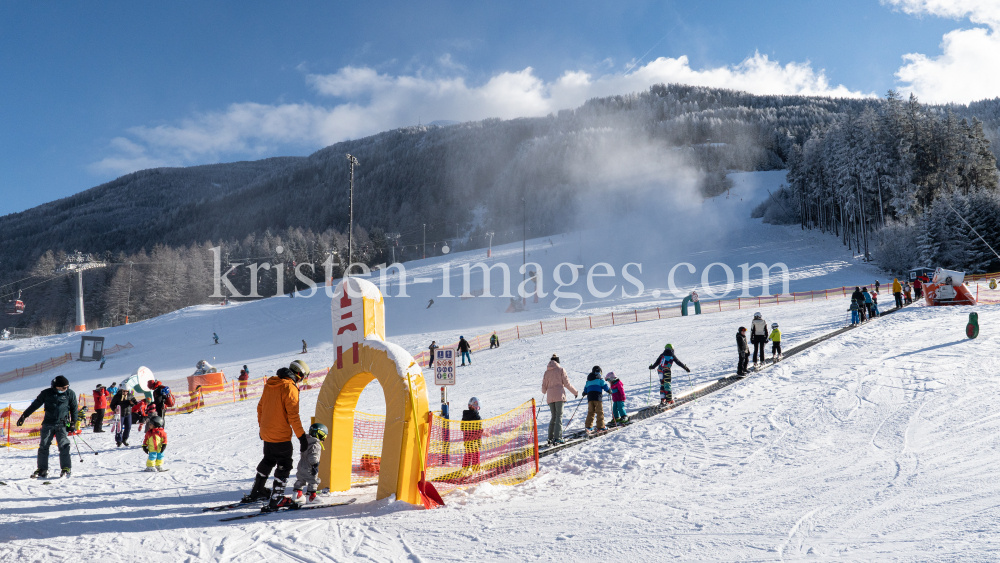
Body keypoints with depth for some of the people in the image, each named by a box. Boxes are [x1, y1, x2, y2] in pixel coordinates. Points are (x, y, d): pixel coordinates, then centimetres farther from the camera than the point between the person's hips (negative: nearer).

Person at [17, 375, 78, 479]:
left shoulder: (70, 394, 2)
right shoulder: (46, 393, 2)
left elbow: (74, 408, 10)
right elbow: (35, 404, 9)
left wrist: (73, 422, 4)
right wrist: (24, 416, 7)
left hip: (62, 424, -2)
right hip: (48, 423, 2)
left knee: (64, 446, -10)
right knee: (43, 446, 0)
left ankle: (66, 469, -4)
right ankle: (42, 470, 8)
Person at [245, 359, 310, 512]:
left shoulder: (270, 383, 6)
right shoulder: (290, 388, -18)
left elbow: (260, 407, 14)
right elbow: (293, 415, -20)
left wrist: (262, 426, 26)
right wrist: (301, 436, -15)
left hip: (266, 432, 8)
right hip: (281, 436, -8)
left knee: (268, 461, 25)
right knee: (284, 465, 3)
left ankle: (256, 492, 36)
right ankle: (275, 500, 1)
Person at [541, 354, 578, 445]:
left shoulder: (547, 372, 12)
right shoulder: (561, 370, 1)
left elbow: (544, 387, 15)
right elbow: (567, 384, -2)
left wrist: (544, 391, 38)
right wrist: (575, 392, 11)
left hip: (550, 397, 4)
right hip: (559, 396, -4)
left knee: (553, 417, 12)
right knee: (559, 416, -6)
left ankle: (550, 438, 7)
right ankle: (557, 438, -16)